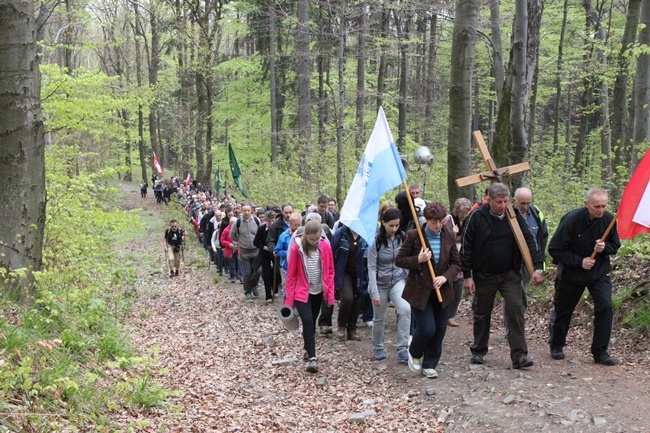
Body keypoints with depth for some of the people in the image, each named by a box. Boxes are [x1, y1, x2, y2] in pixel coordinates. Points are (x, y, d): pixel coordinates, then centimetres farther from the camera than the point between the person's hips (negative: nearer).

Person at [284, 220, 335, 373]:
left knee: (312, 322, 15)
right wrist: (289, 298, -6)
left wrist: (330, 294, 0)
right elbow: (291, 275, -6)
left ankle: (308, 349, 34)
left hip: (318, 292, 3)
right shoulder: (297, 248, -12)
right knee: (307, 321, -16)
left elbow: (330, 271, 2)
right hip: (302, 292, -3)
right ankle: (312, 358, -14)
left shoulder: (325, 247, -6)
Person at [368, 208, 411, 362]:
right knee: (379, 318, 11)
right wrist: (374, 292, -21)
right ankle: (378, 348, 36)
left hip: (398, 280, 2)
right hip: (380, 283, -2)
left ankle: (402, 350, -18)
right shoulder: (376, 240, -15)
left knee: (405, 309, -24)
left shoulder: (403, 238, -5)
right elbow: (372, 268, -16)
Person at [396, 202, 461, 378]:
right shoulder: (414, 235, -10)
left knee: (440, 330, 6)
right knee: (427, 328, -11)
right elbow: (399, 260, -6)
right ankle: (414, 353, 21)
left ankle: (429, 365, 23)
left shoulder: (448, 236, 1)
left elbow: (456, 263, 6)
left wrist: (445, 277, -12)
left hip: (441, 290, 4)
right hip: (420, 291, -4)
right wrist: (418, 260, -21)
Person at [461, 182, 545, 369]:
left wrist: (538, 267, -11)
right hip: (484, 275, -1)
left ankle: (519, 355, -8)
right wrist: (467, 275, -7)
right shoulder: (477, 217, -9)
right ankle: (478, 352, 28)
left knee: (516, 309, -11)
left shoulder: (515, 216, -2)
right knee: (482, 314, 11)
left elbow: (529, 240, -1)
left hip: (510, 274, 1)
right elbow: (466, 247, -6)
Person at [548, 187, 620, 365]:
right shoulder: (571, 220, -22)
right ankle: (556, 346, 33)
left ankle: (600, 352, -1)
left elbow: (615, 246, 4)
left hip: (599, 272, 2)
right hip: (571, 274, -2)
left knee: (605, 307, -13)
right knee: (563, 310, 10)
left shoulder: (608, 219, -11)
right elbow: (555, 249, -16)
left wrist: (604, 247, -19)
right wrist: (579, 262, -20)